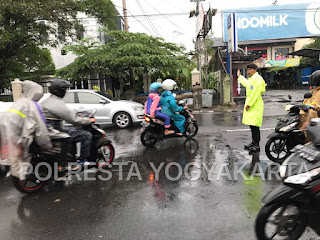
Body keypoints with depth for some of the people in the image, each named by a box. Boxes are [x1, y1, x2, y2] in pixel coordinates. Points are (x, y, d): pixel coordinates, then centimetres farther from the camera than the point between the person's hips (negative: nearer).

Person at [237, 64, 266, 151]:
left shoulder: (258, 78, -11)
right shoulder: (251, 78, 19)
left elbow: (256, 92, -20)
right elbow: (246, 84, 43)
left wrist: (249, 104, -23)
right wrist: (240, 76, 52)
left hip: (255, 105, -10)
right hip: (250, 104, 10)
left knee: (254, 126, -10)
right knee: (252, 125, 12)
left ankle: (256, 145, -5)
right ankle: (253, 142, 20)